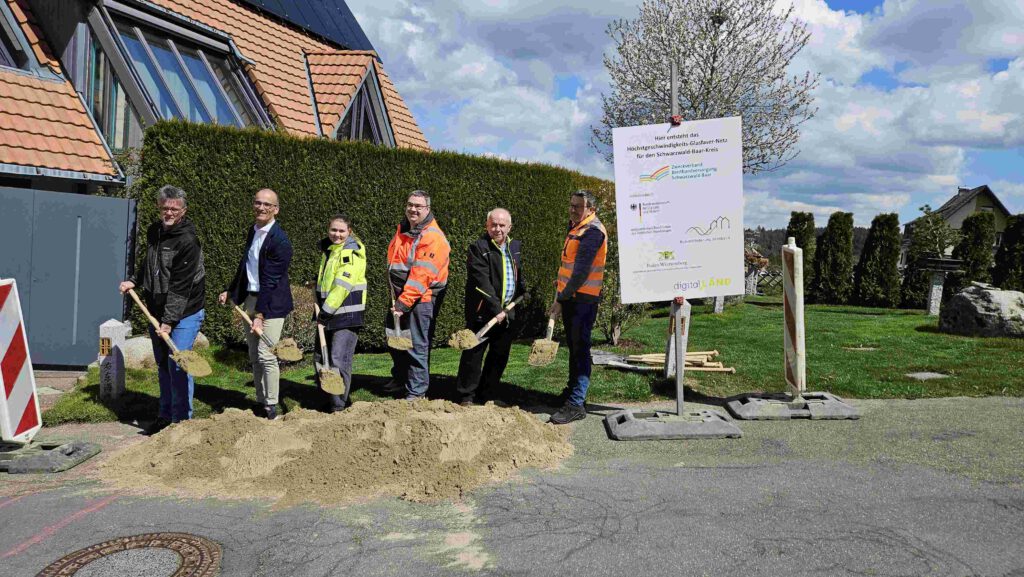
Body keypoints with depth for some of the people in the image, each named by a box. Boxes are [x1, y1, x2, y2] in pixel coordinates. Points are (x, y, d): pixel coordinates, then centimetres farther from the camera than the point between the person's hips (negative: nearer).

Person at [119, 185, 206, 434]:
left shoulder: (187, 241, -18)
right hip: (156, 312, 8)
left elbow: (181, 287, -22)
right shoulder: (153, 232, 8)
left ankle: (181, 420, 2)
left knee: (177, 366, -9)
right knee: (162, 365, 16)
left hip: (183, 314, -8)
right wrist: (133, 281, 13)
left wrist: (169, 321, -24)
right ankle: (165, 416, 28)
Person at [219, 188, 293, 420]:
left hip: (271, 303, -8)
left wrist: (260, 315, -22)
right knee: (254, 356, 13)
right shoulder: (252, 232, 9)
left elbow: (270, 282, -21)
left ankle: (271, 407, 3)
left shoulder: (279, 241, -17)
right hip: (250, 299, 8)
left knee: (266, 355, -8)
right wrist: (231, 291, 24)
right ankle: (260, 403, 23)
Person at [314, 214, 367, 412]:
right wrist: (321, 310, 17)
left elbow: (342, 286, -19)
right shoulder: (327, 249, 15)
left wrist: (326, 310, -18)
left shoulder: (352, 252, -12)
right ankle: (327, 399, 29)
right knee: (320, 358, 14)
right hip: (328, 314, 9)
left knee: (339, 360, -11)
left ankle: (338, 407, -3)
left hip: (347, 315, -9)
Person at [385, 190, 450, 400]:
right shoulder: (402, 230, 10)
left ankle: (417, 391, 7)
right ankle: (399, 380, 37)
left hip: (422, 298, -8)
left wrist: (403, 303, -24)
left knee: (417, 345, -4)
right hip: (400, 295, 8)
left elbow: (422, 275, -23)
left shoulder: (434, 238, -17)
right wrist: (396, 298, 11)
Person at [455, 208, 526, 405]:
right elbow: (482, 284, -18)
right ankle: (467, 397, 9)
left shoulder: (515, 247, 12)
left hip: (507, 312, 7)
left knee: (500, 356, 11)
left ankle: (485, 396, 23)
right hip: (482, 312, -7)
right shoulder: (478, 248, -11)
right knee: (473, 354, -2)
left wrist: (521, 290, 17)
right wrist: (496, 309, -21)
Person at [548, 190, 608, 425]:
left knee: (580, 348, -10)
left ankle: (576, 404, -9)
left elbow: (582, 272, -22)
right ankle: (574, 387, 33)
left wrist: (561, 299, -20)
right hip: (570, 297, 10)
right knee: (573, 345, 19)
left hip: (583, 299, -10)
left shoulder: (592, 231, -16)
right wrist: (562, 280, 20)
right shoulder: (576, 227, 16)